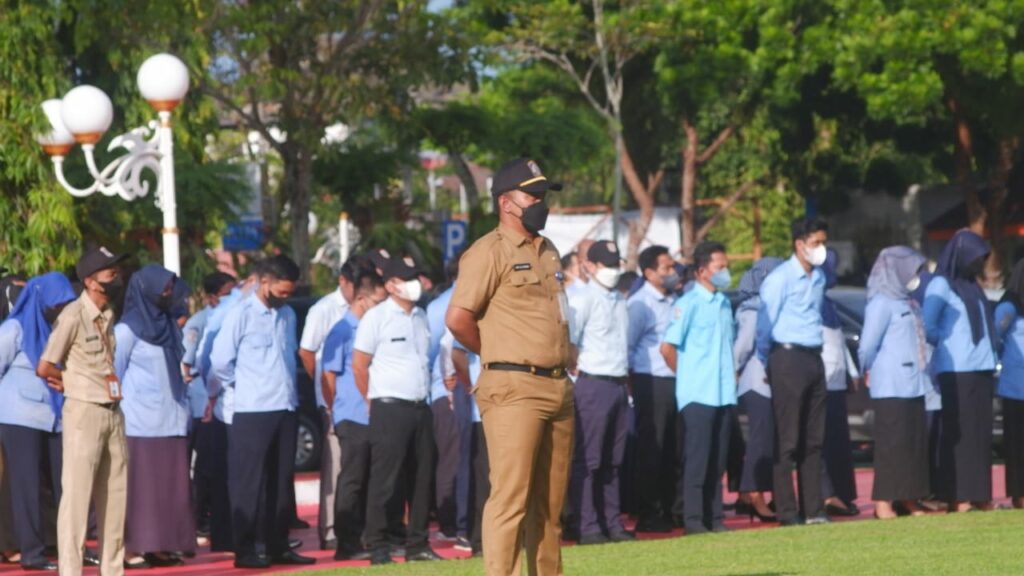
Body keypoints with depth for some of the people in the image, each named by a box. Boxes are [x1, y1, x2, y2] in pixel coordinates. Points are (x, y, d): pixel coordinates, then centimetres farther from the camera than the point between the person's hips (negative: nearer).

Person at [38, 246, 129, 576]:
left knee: (115, 495, 10)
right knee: (76, 495, -6)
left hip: (113, 412, 7)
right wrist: (72, 382, 5)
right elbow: (44, 368, -12)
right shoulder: (73, 316, -11)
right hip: (84, 412, -7)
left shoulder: (108, 317, 11)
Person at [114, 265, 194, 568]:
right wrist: (118, 413, -8)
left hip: (171, 421, 7)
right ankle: (133, 549, -4)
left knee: (170, 486, 3)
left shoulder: (169, 326, 15)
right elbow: (114, 372, -5)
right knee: (139, 486, -7)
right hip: (140, 423, -7)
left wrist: (184, 408, 12)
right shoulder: (128, 329, -5)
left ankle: (161, 546, 7)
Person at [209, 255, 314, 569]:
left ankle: (278, 546, 16)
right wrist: (244, 386, 4)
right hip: (252, 412, -6)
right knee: (249, 482, -3)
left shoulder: (287, 315, 12)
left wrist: (286, 387, 9)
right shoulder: (241, 315, -8)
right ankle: (245, 550, 0)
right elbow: (220, 361, -8)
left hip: (286, 409, 6)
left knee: (281, 481, 10)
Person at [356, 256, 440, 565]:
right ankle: (378, 547, -3)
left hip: (421, 408, 7)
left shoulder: (421, 317, 13)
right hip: (390, 409, -7)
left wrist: (424, 394, 13)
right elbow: (359, 366, -6)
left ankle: (418, 545, 15)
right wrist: (376, 402, -1)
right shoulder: (376, 317, -7)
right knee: (384, 479, -5)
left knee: (422, 478, 9)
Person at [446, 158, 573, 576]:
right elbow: (457, 318, -14)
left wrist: (565, 362, 14)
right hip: (513, 389, -8)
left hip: (558, 387, 8)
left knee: (550, 502, 11)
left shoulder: (548, 252, 18)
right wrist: (498, 355, -2)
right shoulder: (491, 251, -8)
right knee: (510, 497, -12)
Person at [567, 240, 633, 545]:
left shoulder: (619, 300, 17)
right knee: (588, 459, -6)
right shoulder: (582, 299, -7)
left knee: (612, 460, 11)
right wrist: (578, 376, -14)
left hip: (618, 384, 8)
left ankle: (612, 523, 16)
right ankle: (588, 526, -6)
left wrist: (627, 383, 18)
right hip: (593, 384, -8)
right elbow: (567, 343, -13)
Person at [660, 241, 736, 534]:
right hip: (697, 396, -7)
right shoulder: (688, 304, -9)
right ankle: (693, 521, -2)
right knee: (697, 459, -5)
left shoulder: (724, 304, 15)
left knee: (717, 461, 9)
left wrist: (731, 373, 12)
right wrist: (685, 375, -2)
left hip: (724, 395, 7)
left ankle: (715, 518, 14)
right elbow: (667, 347, -11)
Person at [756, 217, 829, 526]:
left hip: (813, 358, 7)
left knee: (813, 439, 8)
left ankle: (813, 510, 12)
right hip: (788, 358, -7)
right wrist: (766, 364, 0)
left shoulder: (819, 278, 13)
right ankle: (786, 513, -4)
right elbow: (765, 324, -7)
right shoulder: (780, 278, -10)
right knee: (787, 440, -5)